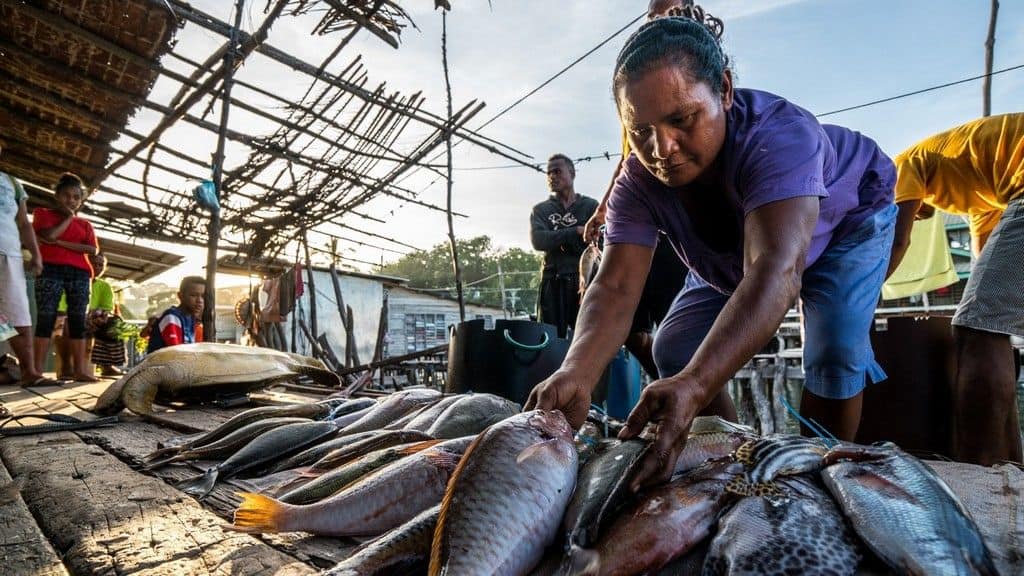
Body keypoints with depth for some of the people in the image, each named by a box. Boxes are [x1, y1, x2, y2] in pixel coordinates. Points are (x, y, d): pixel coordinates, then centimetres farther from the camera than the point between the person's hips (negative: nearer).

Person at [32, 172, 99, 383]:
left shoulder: (84, 224, 19)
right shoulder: (43, 213, 13)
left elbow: (94, 250, 3)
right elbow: (49, 235, -8)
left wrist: (61, 243, -6)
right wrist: (68, 217, 4)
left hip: (79, 273, 3)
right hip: (50, 270, -2)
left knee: (78, 320, -3)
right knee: (45, 319, -9)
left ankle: (80, 370, -6)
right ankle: (37, 370, -9)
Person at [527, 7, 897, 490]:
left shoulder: (778, 134, -44)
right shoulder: (639, 181, -30)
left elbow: (776, 270, -57)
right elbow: (616, 288, -40)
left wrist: (694, 386, -72)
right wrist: (576, 373, -60)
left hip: (847, 217, -3)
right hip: (732, 256, 4)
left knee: (835, 354, -24)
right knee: (674, 352, -6)